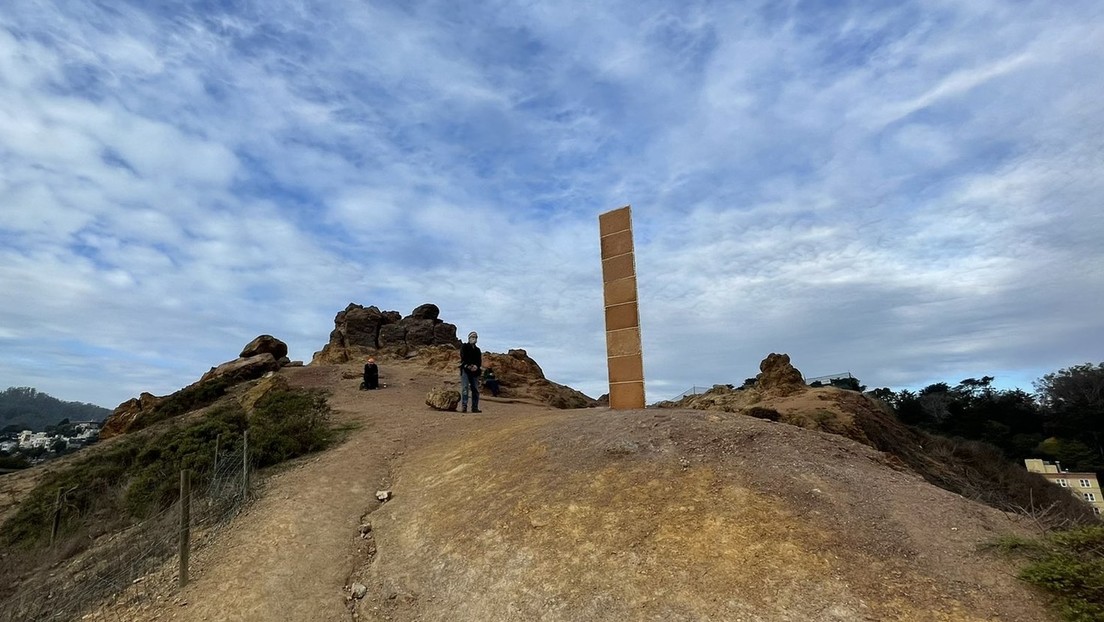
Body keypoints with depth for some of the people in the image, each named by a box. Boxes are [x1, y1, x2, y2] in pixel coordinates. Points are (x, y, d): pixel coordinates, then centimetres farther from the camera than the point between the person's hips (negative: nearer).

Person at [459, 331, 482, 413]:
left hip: (475, 371, 5)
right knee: (465, 388, -13)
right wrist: (469, 366, -18)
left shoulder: (477, 349, 22)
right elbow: (463, 358, -6)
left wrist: (476, 366, -9)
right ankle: (464, 406, -16)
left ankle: (475, 407, 3)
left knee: (476, 389, 1)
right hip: (465, 370, -5)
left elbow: (480, 360, 12)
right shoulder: (464, 347, 7)